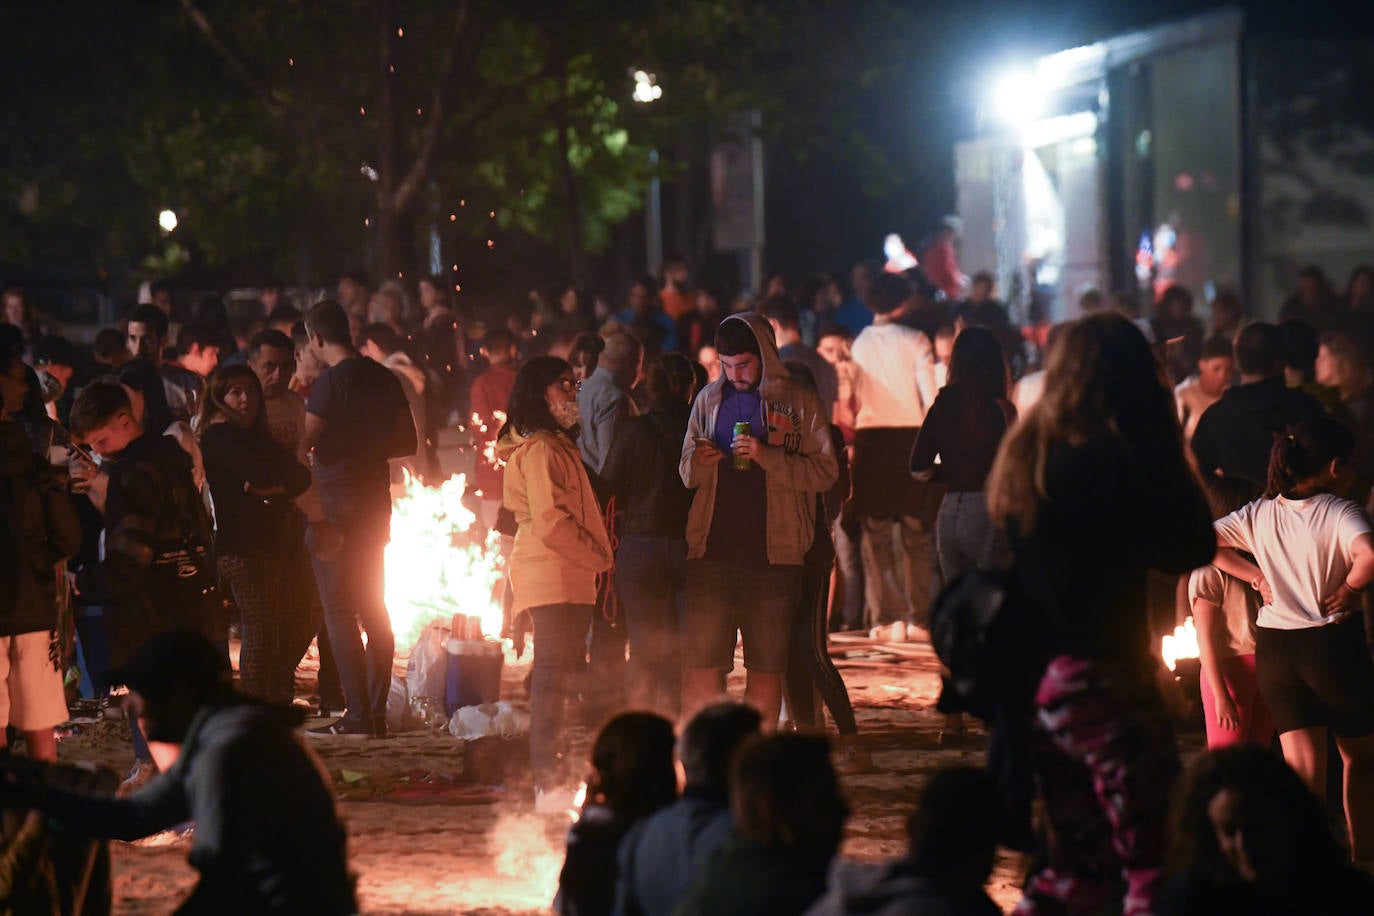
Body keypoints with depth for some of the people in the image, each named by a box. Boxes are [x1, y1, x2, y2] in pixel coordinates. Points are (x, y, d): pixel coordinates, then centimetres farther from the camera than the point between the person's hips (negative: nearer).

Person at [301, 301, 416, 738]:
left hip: (336, 504, -8)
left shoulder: (332, 381, -14)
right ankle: (377, 712, 14)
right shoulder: (385, 378, 8)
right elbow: (407, 442, 15)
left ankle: (357, 715, -10)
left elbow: (303, 443, -19)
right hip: (376, 501, 8)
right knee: (374, 611, 12)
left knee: (339, 612, -6)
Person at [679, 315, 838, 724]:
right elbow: (686, 473, 17)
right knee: (700, 664, -3)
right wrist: (698, 462, -7)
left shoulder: (798, 403, 2)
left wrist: (768, 456, -17)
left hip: (772, 555, -2)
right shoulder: (709, 400, 12)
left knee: (767, 668, 4)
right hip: (711, 551, 2)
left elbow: (825, 471, -5)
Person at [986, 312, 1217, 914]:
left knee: (1077, 863, 17)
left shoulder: (1026, 453, 8)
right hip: (1101, 679, -9)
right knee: (1158, 863, -5)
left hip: (1037, 678, 9)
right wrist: (1166, 445, -2)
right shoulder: (1111, 462, -16)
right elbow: (1193, 547, -8)